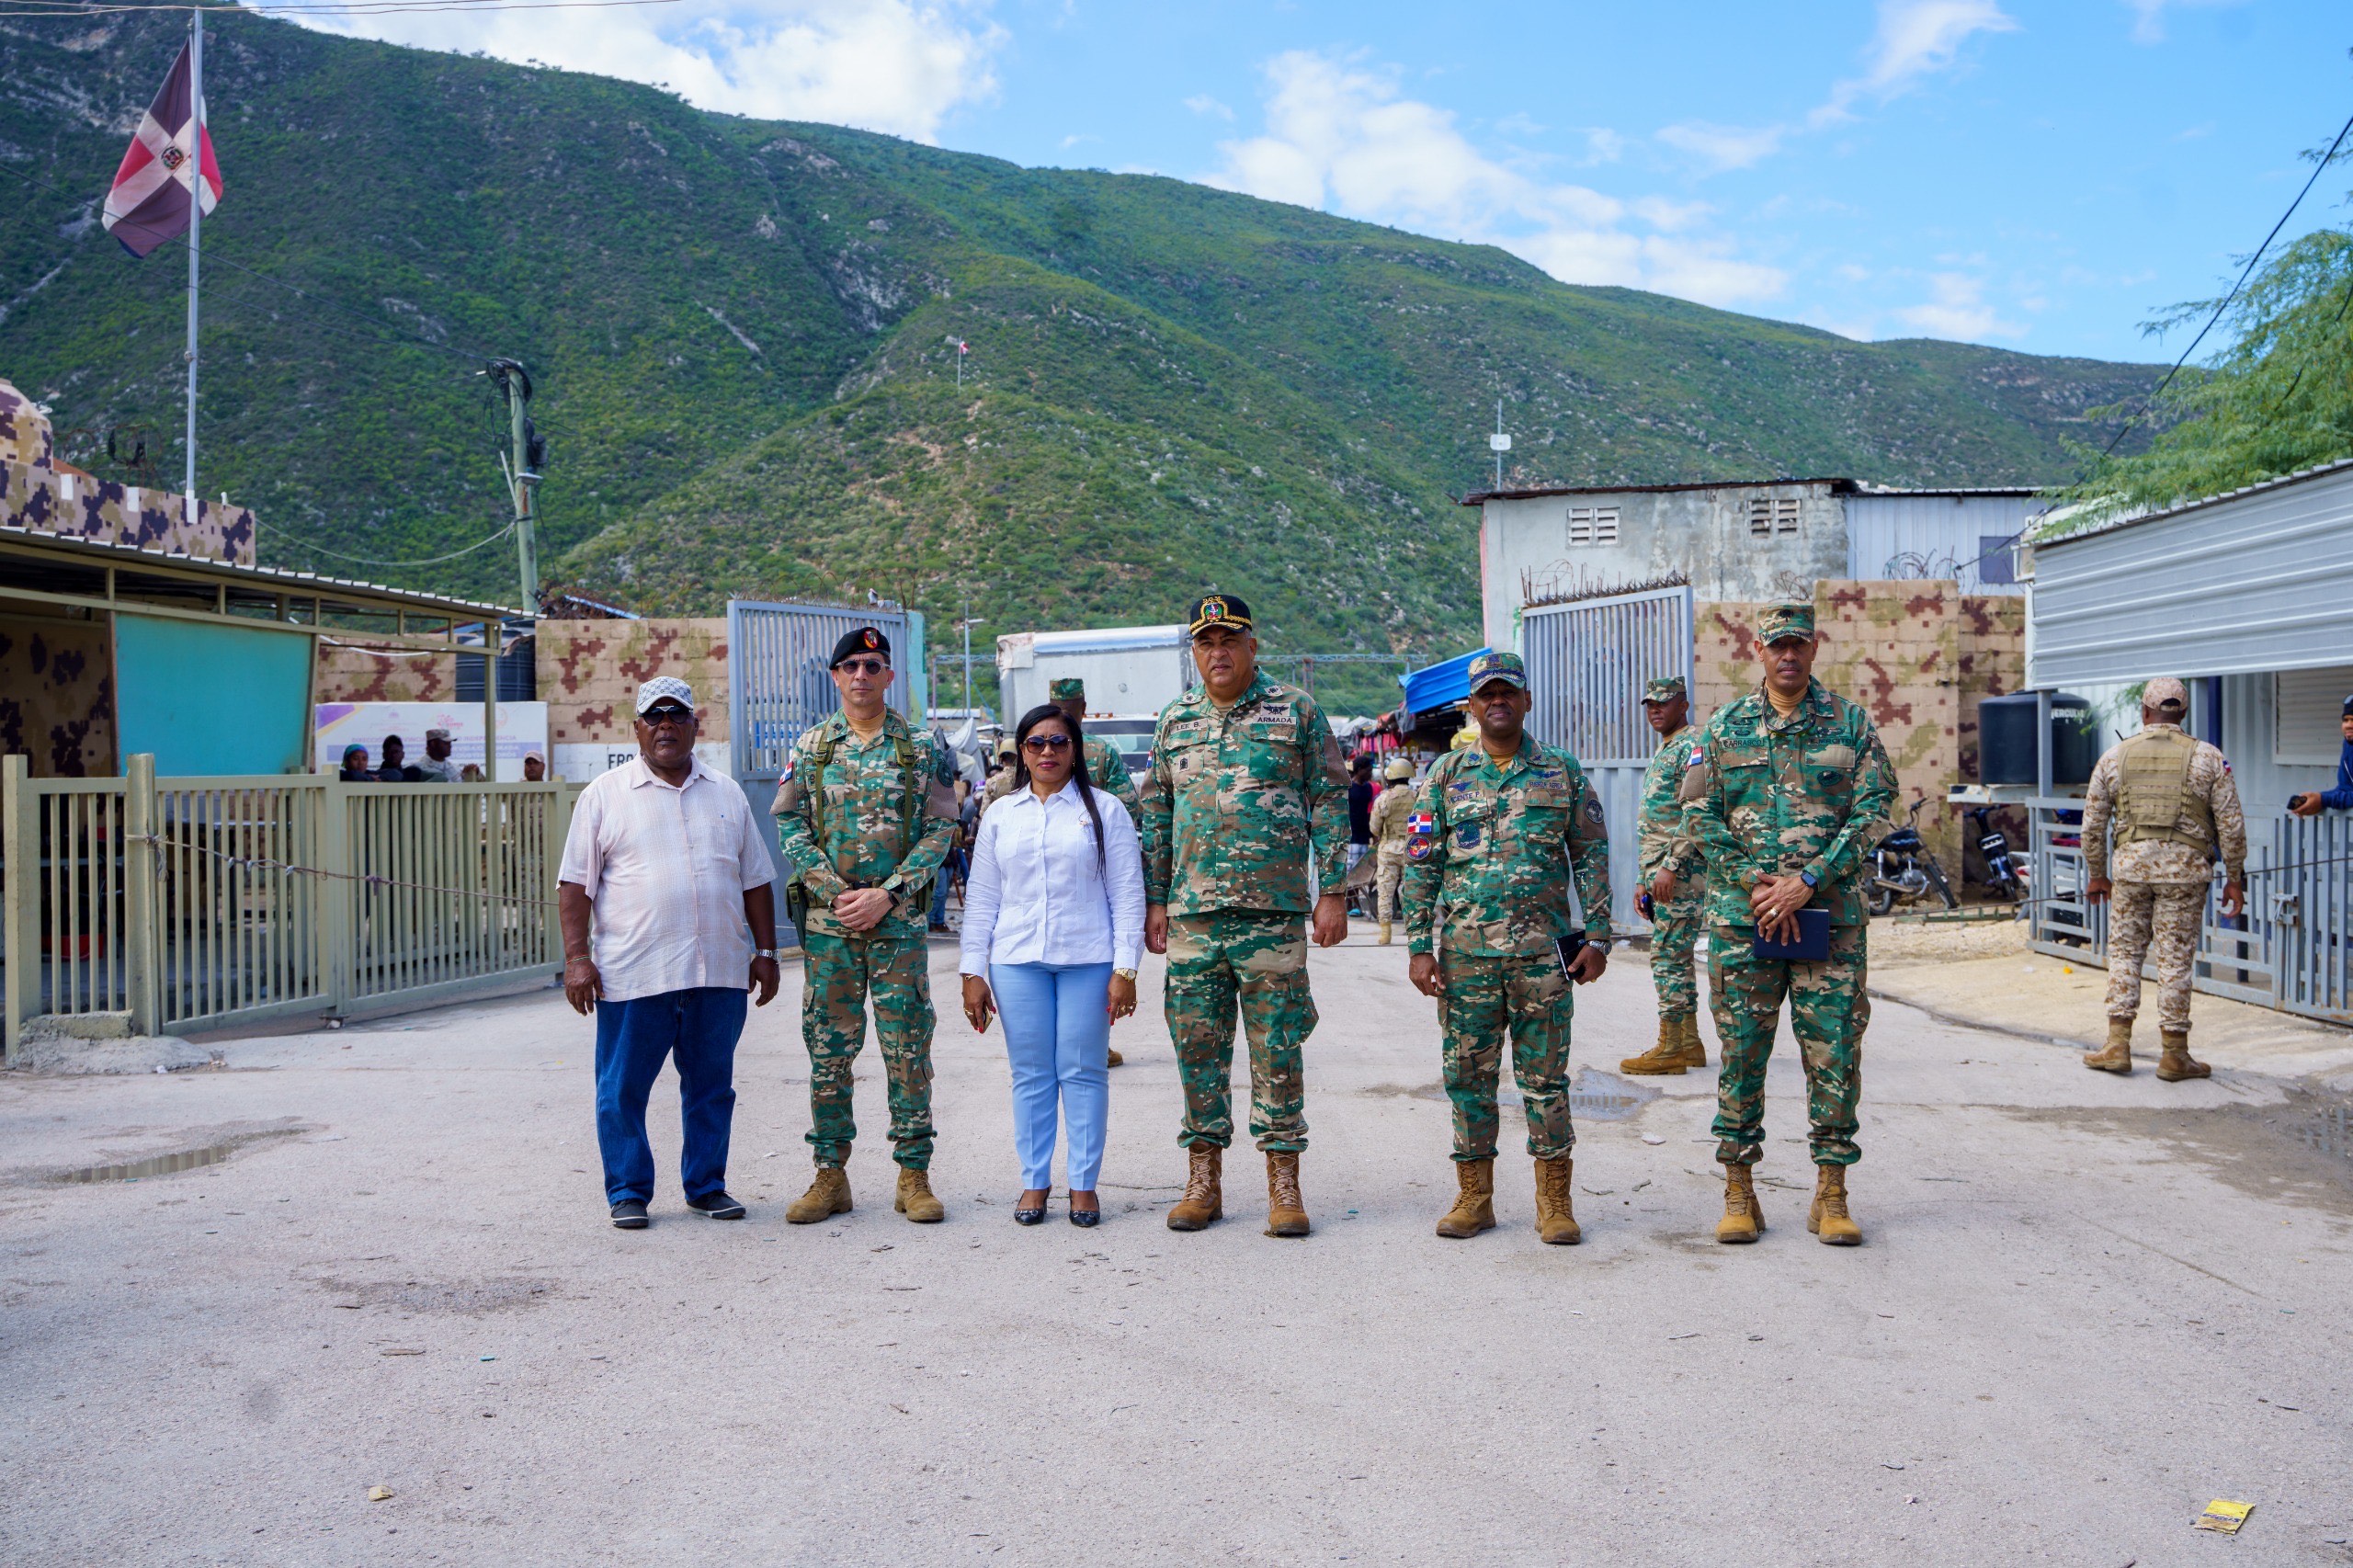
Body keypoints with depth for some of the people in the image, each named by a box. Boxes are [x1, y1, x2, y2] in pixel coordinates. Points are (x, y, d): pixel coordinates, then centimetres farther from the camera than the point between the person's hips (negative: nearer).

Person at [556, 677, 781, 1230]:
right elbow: (575, 884, 0)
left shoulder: (727, 794, 14)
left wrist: (765, 951, 11)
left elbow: (756, 881, 16)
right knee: (623, 1089, 2)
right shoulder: (604, 795, 3)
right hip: (633, 975, -3)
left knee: (711, 1085, 10)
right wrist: (577, 958, -8)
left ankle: (707, 1185, 22)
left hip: (719, 973, 3)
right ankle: (627, 1192, 15)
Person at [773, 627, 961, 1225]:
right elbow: (790, 826, 3)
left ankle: (914, 1176, 10)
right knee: (828, 1049, 5)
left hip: (899, 922, -1)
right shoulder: (810, 746, 7)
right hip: (827, 922, 2)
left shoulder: (923, 748, 3)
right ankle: (830, 1175, 15)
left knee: (908, 1048, 0)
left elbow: (941, 829, -2)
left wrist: (887, 894, -12)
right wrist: (836, 891, -10)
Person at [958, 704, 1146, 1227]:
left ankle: (1084, 1184, 11)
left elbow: (1127, 894, 1)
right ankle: (1034, 1181, 16)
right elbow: (982, 899, 12)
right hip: (1016, 962, 2)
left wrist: (1124, 969, -6)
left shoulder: (1104, 810, 4)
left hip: (1088, 959, -2)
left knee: (1084, 1072, 1)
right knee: (1030, 1074, 6)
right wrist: (973, 972, 6)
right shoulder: (1000, 815, 12)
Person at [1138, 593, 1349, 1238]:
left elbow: (1330, 803, 2)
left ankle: (1284, 1185, 9)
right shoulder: (1174, 721, 13)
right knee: (1197, 1045, 6)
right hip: (1192, 912, 3)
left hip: (1275, 911, -3)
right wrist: (1155, 900, 10)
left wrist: (1331, 892, -4)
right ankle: (1203, 1180, 16)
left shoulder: (1297, 711, 3)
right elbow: (1155, 816, 16)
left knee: (1277, 1049, 0)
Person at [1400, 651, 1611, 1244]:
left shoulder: (1563, 772, 6)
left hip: (1543, 950, -1)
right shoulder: (1446, 774, 6)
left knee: (1545, 1077, 3)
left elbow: (1592, 857, 8)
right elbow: (1420, 866, 5)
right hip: (1464, 953, 1)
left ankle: (1554, 1201, 13)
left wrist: (1597, 936, 1)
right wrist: (1419, 946, -2)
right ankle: (1474, 1197, 18)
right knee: (1468, 1074, 6)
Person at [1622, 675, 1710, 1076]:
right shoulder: (1664, 751, 22)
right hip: (1664, 873, 10)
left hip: (1682, 873, -10)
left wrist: (1671, 867, -23)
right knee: (1675, 957, 11)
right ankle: (1689, 1043, 16)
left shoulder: (1691, 747, -10)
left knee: (1668, 956, -9)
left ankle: (1670, 1050, -6)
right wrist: (1646, 882, 22)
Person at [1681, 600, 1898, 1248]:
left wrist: (1806, 881, -12)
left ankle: (1831, 1195, 11)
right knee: (1741, 1053, 4)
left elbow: (1872, 812, -2)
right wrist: (1756, 885, -9)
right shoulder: (1725, 726, 7)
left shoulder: (1852, 724, 5)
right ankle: (1738, 1193, 14)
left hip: (1831, 915, 0)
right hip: (1741, 917, 1)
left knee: (1834, 1053, 1)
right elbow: (1700, 815, 3)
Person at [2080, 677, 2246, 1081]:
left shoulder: (2115, 756, 6)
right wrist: (2234, 878, 8)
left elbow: (2093, 823, 8)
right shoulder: (2207, 759, 2)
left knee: (2124, 952, 10)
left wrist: (2096, 875, 17)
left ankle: (2118, 1045, 9)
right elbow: (2231, 825, 0)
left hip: (2130, 864, 1)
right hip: (2185, 868, -1)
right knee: (2175, 959, 3)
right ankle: (2174, 1055, 9)